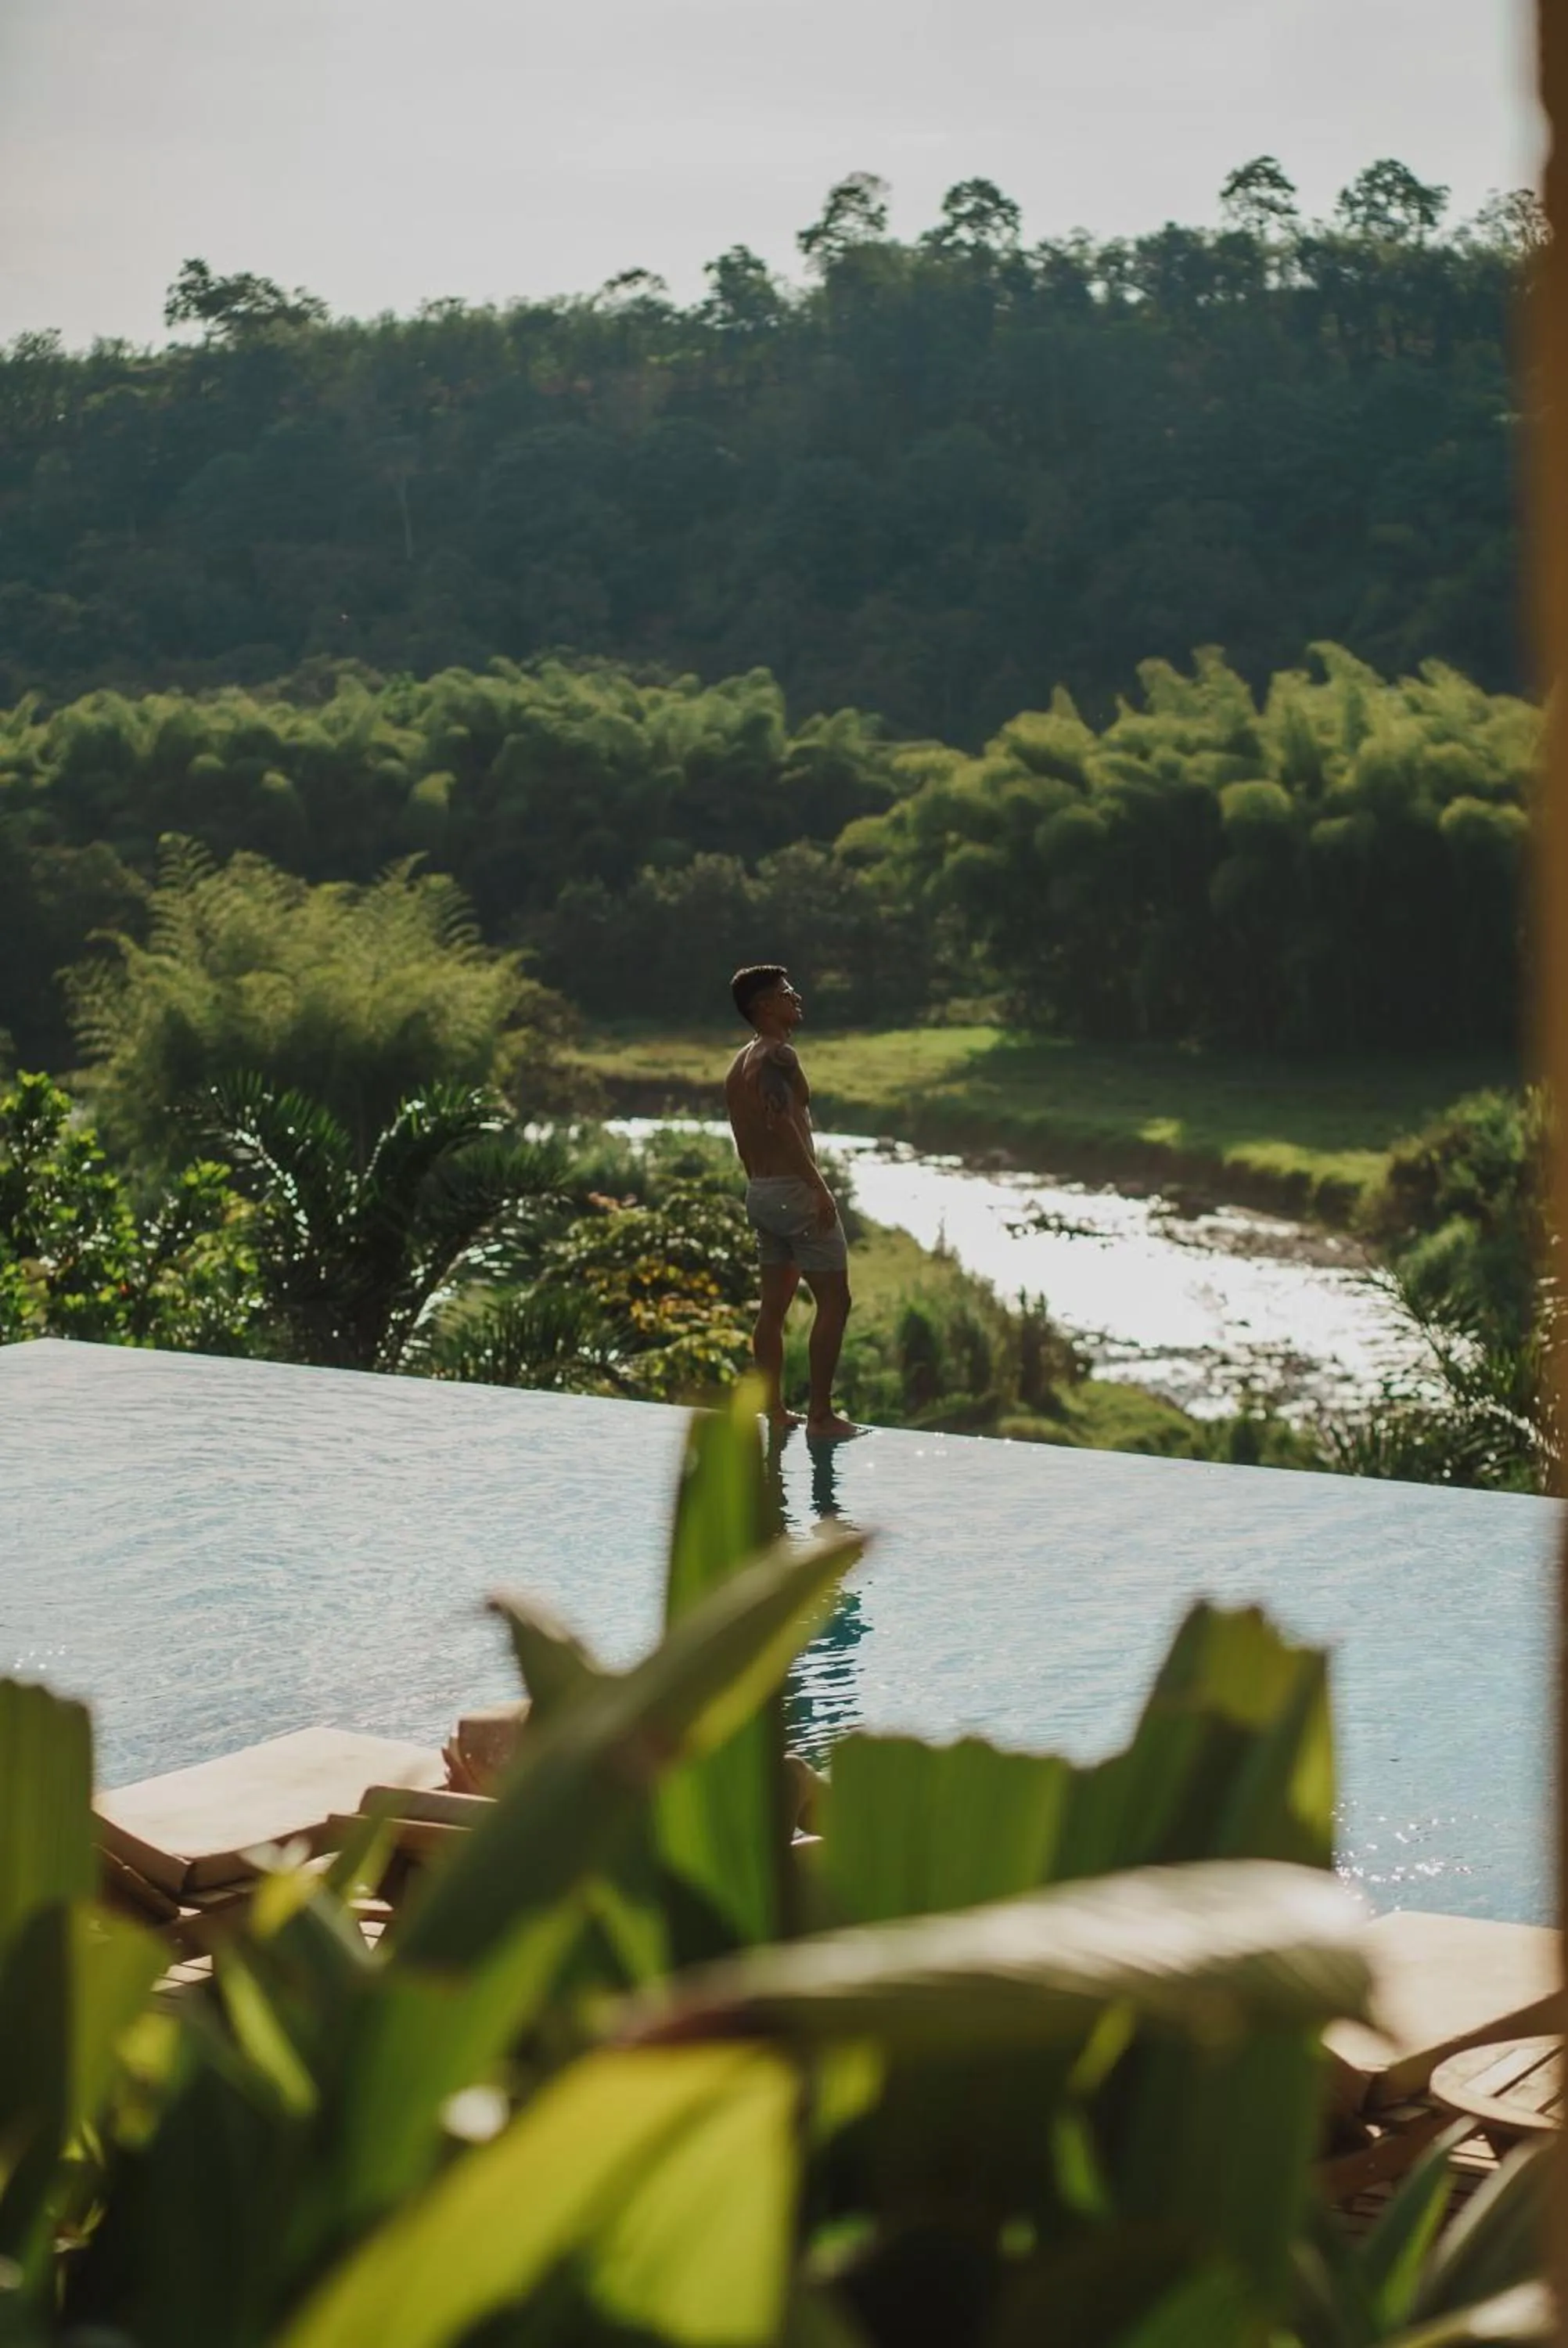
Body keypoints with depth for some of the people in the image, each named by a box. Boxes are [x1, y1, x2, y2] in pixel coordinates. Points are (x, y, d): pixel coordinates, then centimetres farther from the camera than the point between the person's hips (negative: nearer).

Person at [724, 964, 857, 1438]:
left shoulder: (739, 1065, 15)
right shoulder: (779, 1054, -14)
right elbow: (781, 1120, -27)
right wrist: (819, 1186, -29)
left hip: (759, 1191, 9)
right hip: (793, 1188, -9)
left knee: (775, 1303, 13)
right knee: (834, 1299, -3)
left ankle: (774, 1409, 15)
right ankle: (821, 1414, -4)